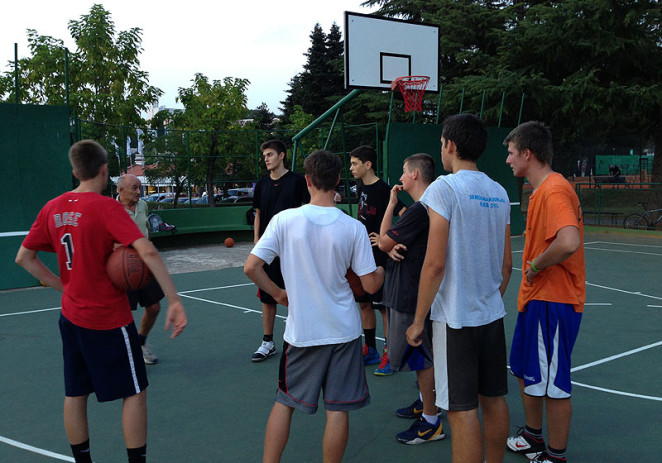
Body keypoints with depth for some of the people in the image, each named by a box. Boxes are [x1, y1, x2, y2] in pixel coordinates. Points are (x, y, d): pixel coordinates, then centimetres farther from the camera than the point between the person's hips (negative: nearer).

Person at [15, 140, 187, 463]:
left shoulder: (52, 208, 2)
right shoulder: (106, 207, -17)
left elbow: (23, 258, 10)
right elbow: (147, 252, -28)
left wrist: (64, 286, 10)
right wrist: (175, 301, -27)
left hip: (71, 316, 7)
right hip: (109, 319, -6)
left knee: (75, 394, 15)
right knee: (134, 392, 5)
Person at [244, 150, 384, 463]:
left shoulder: (284, 220, -10)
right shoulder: (354, 228, -9)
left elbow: (251, 267, -10)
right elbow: (371, 285, -6)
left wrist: (278, 293, 6)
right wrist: (384, 269, 16)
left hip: (300, 331, 1)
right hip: (343, 330, 0)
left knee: (284, 401, 17)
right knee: (338, 409, 9)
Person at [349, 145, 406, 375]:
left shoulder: (383, 189, -16)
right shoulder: (361, 187, 10)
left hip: (380, 257, -8)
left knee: (384, 306, -1)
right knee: (364, 303, 14)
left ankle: (389, 355, 10)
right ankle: (370, 350, 26)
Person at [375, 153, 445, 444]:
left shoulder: (419, 210, -21)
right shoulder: (426, 207, 12)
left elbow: (384, 242, -14)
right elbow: (400, 245, 15)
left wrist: (391, 203, -6)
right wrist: (394, 249, -10)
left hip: (412, 297, -11)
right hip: (407, 292, 11)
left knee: (422, 358, -2)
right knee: (422, 357, 23)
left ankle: (431, 421, 8)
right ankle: (425, 401, 38)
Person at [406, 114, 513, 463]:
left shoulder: (444, 188, -13)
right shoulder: (499, 192, 9)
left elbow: (435, 264, -17)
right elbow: (506, 264, 13)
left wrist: (418, 320, -9)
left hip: (455, 318, -7)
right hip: (493, 314, 7)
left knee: (462, 410, -1)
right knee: (493, 399, 17)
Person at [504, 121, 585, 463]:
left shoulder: (554, 190, -21)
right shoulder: (541, 191, 12)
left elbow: (569, 243, -38)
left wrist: (536, 265, -22)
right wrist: (529, 282, 14)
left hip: (552, 303, -10)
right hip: (535, 299, 10)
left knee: (553, 385, 2)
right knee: (525, 372, 21)